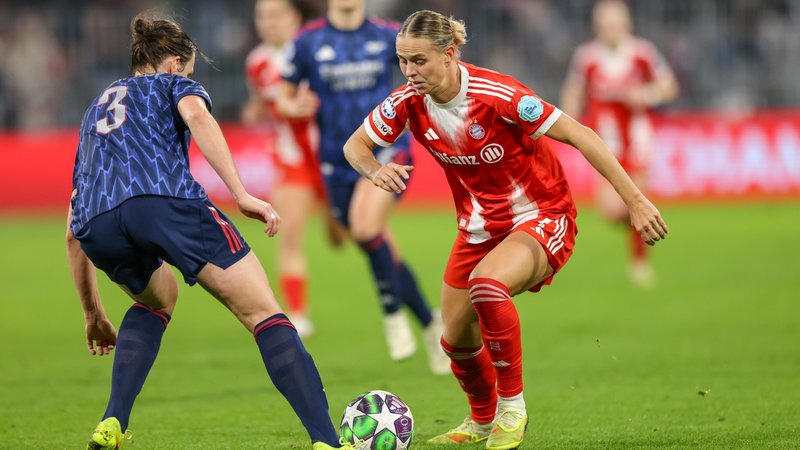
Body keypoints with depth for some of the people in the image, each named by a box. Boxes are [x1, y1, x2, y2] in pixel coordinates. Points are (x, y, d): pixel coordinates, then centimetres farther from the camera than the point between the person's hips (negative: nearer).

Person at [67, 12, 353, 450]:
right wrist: (242, 196, -9)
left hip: (97, 222, 5)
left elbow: (73, 233, 38)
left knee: (157, 298, 36)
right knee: (265, 314, 0)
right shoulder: (173, 84, 27)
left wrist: (93, 316, 43)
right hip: (166, 200, -5)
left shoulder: (96, 109, 40)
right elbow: (196, 114, -2)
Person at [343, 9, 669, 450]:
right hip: (480, 227, 6)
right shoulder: (408, 102, -12)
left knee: (487, 282, -35)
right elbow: (355, 145, 2)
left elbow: (579, 135, -24)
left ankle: (512, 408, -17)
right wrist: (375, 170, -23)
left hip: (542, 218, -6)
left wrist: (636, 202, -24)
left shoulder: (496, 95, -28)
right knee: (456, 338, 9)